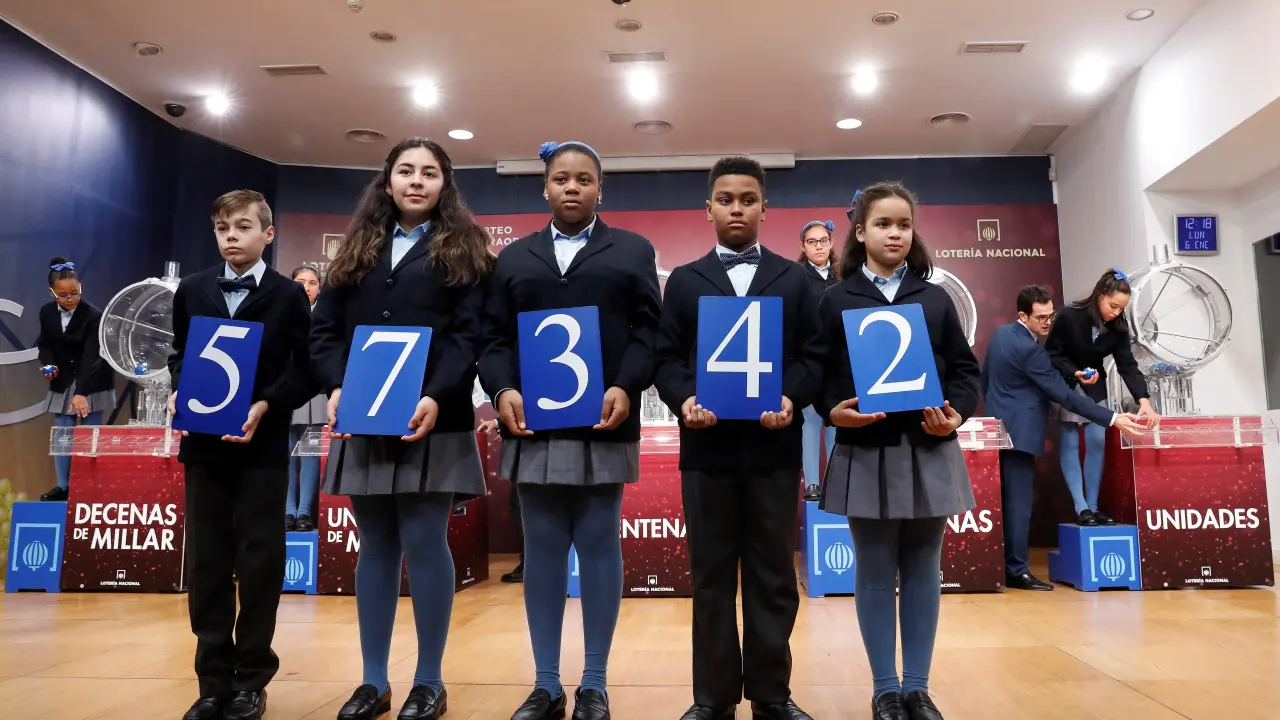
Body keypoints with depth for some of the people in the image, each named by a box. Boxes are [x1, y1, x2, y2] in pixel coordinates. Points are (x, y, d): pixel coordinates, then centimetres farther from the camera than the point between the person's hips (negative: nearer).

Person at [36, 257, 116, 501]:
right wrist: (47, 363, -10)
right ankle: (63, 486, 19)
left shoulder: (94, 316, -21)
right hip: (62, 383, 5)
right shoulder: (47, 312, -4)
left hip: (92, 384, -4)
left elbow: (91, 358, -27)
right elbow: (44, 343, 12)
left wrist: (81, 392, -36)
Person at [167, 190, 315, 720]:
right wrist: (178, 392, -4)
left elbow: (305, 370, -4)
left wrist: (266, 406, -17)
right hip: (203, 444, 3)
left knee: (259, 561, 3)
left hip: (263, 447, -3)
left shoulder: (289, 296, 0)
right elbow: (179, 354, 15)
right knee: (206, 562, 7)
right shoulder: (191, 291, 11)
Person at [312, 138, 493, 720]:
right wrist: (336, 388, -8)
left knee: (423, 542, -4)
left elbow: (470, 335, -5)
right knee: (376, 546, 10)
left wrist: (437, 398, -20)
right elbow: (325, 329, 10)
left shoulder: (464, 249, 5)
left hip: (432, 420, -4)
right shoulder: (358, 248, 16)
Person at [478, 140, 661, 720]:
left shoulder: (633, 251, 10)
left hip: (604, 425, -2)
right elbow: (494, 336, 9)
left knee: (600, 551, 4)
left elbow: (648, 331, 1)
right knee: (541, 554, 7)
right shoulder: (513, 257, 17)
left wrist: (626, 388, -15)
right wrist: (503, 390, -8)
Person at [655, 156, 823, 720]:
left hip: (773, 446, 0)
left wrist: (791, 398, -15)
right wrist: (683, 399, -15)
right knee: (711, 576, 7)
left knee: (773, 575, 7)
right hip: (707, 446, 0)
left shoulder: (794, 279, 11)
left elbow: (814, 356, 3)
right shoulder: (684, 281, 11)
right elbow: (666, 357, 4)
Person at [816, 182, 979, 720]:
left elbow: (965, 369, 8)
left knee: (923, 571, 9)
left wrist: (956, 412, -9)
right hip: (865, 453, -2)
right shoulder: (835, 301, 2)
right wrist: (833, 409, -19)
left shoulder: (936, 299, 9)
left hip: (930, 453, 3)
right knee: (874, 572, 5)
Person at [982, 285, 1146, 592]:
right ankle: (1016, 570, 1)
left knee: (1002, 500, 13)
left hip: (998, 427, 10)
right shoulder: (1029, 350, -20)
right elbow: (1064, 395, -20)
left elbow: (985, 377, 17)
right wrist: (1112, 419, -19)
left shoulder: (1000, 333, 7)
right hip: (1018, 432, -9)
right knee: (1018, 502, -4)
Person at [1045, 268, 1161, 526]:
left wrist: (1144, 400, -27)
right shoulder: (1069, 316, -25)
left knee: (1097, 442, -1)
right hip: (1064, 385, -4)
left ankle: (1093, 506, 6)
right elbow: (1051, 354, -17)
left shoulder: (1118, 327, -11)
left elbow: (1127, 365, -15)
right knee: (1070, 443, -5)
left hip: (1095, 386, 5)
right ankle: (1081, 509, -4)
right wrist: (1075, 373, -33)